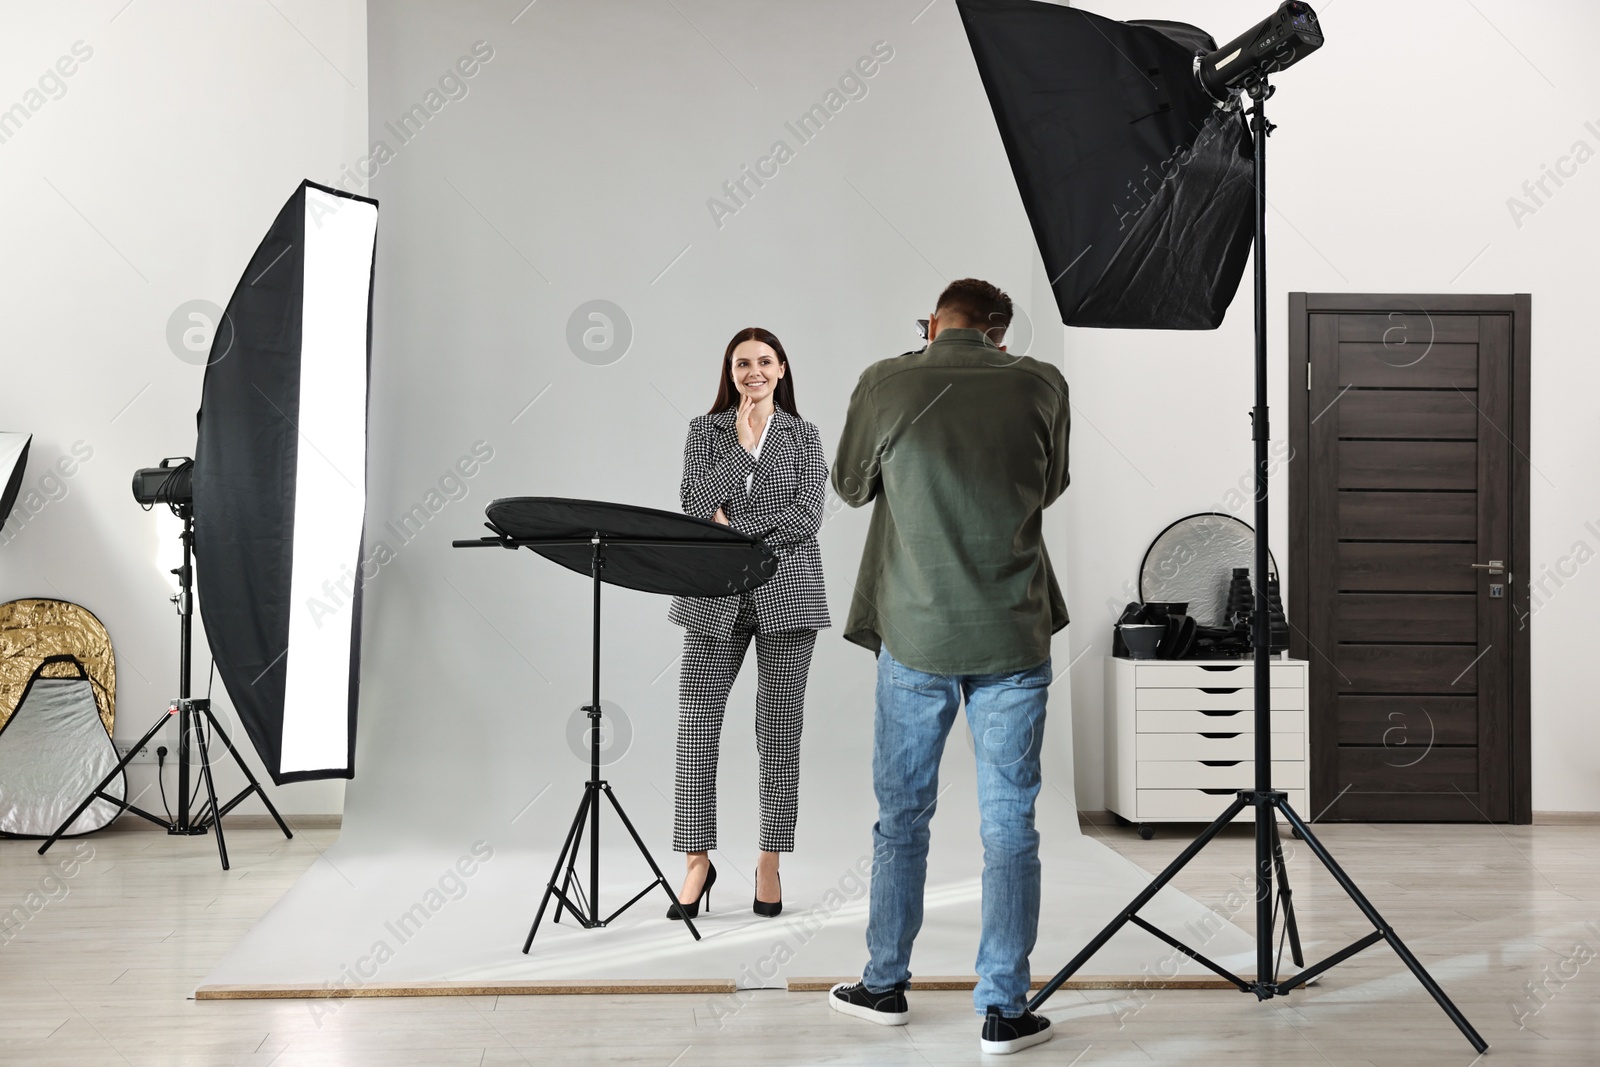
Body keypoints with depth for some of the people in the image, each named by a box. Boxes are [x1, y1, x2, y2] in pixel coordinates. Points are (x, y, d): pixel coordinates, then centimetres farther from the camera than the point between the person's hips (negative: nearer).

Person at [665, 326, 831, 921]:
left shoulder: (803, 436, 8)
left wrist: (735, 528, -10)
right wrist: (742, 443, -9)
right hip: (715, 595, 1)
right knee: (696, 727, -4)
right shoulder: (705, 431, 10)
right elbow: (695, 504, -4)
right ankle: (698, 862, 8)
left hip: (787, 592, 0)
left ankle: (770, 865, 12)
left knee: (780, 732, 2)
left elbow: (807, 516, -4)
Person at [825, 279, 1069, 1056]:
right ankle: (1003, 1010, 11)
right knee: (1008, 824, 6)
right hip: (1013, 640, 0)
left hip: (914, 635, 0)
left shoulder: (885, 384, -5)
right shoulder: (1041, 385, -2)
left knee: (902, 815, 14)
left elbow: (849, 487, 10)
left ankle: (885, 984, 27)